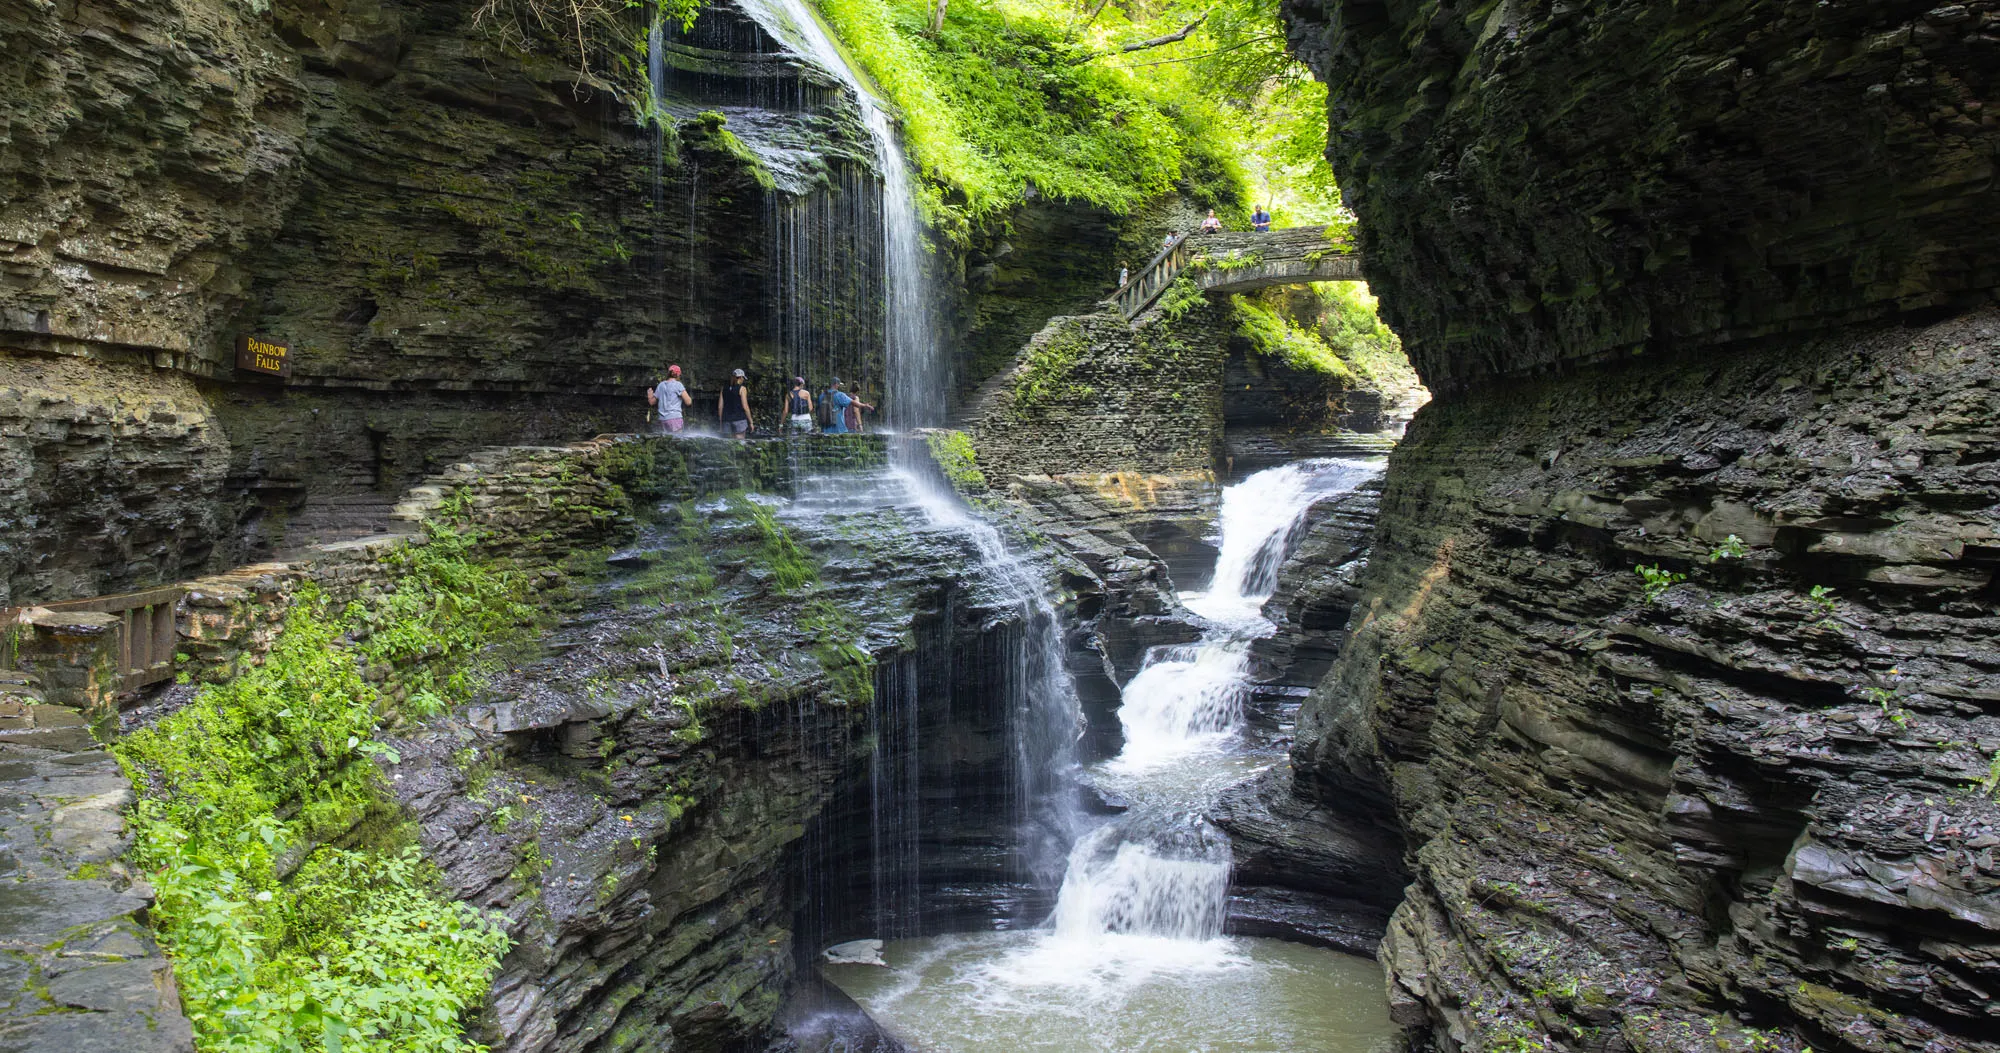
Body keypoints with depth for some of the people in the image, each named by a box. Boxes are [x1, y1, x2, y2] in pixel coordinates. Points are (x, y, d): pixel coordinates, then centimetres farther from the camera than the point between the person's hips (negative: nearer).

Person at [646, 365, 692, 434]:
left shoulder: (660, 385, 13)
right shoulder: (678, 385, -3)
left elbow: (652, 402, 19)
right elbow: (688, 402, -8)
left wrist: (649, 395, 38)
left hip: (663, 419, 6)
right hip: (675, 417, -6)